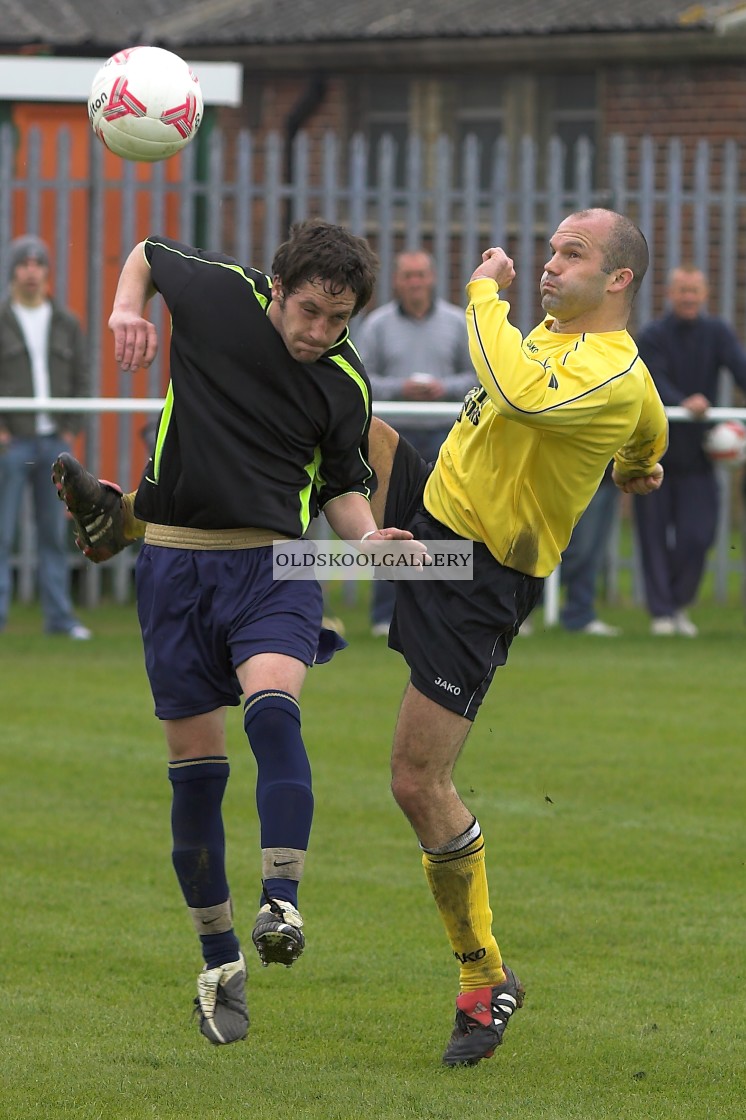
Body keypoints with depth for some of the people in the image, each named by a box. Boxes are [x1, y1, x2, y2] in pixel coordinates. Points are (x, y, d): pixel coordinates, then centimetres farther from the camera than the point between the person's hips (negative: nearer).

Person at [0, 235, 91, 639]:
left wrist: (71, 429, 1)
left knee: (55, 533, 6)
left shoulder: (66, 323, 11)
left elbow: (80, 378, 12)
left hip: (54, 441, 4)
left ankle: (58, 615, 10)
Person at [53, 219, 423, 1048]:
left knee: (273, 708, -29)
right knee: (194, 763, 1)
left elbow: (343, 487, 11)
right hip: (174, 559, 1)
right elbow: (147, 253, 17)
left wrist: (367, 537, -10)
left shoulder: (345, 386, -1)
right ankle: (219, 962, 12)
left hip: (273, 563, -1)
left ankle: (281, 903, -38)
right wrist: (127, 307, -2)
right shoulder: (216, 292, -3)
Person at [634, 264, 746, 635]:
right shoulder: (653, 336, -6)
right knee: (654, 533, 0)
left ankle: (679, 603, 18)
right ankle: (661, 611, 8)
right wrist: (684, 403, -40)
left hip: (696, 451, 2)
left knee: (698, 535, -2)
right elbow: (655, 382, -20)